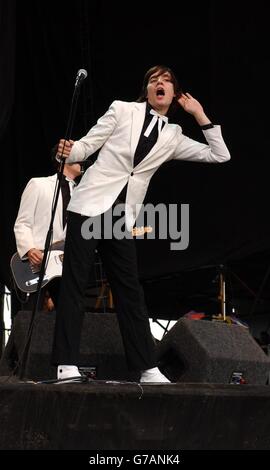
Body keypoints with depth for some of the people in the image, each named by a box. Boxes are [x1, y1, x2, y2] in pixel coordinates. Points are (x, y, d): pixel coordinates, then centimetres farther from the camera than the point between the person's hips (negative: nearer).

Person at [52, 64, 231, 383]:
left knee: (129, 290, 4)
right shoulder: (122, 110, 5)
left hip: (121, 218, 4)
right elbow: (87, 146, 4)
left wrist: (199, 115, 8)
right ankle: (67, 364, -9)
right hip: (89, 206, -4)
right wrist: (68, 152, -18)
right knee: (74, 283, -7)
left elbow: (219, 155, 13)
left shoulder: (173, 137, 14)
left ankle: (147, 368, 7)